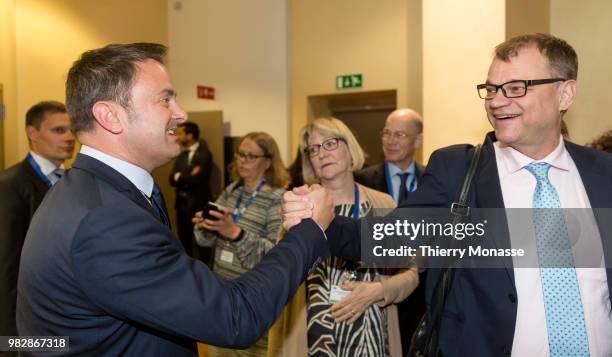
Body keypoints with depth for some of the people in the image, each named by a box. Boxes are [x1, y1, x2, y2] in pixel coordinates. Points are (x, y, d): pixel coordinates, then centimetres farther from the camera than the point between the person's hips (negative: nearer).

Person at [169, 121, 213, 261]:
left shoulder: (204, 154, -11)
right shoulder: (181, 155, 10)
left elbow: (195, 178, -22)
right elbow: (172, 179, 1)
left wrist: (180, 176, -5)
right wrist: (188, 176, -16)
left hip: (199, 204, -7)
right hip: (182, 203, 7)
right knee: (184, 240, 16)